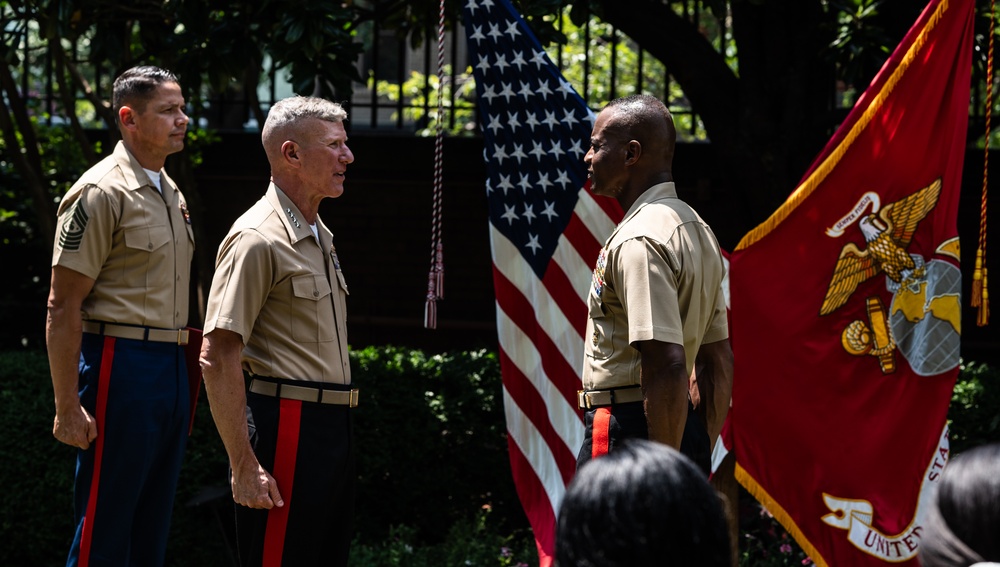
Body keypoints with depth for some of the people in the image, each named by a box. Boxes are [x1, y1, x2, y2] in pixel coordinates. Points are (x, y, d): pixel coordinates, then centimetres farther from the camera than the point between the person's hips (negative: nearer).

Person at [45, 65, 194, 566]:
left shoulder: (171, 194, 16)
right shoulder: (101, 194, -11)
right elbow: (63, 308, -14)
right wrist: (67, 408, -18)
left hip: (172, 368, 8)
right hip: (121, 365, -8)